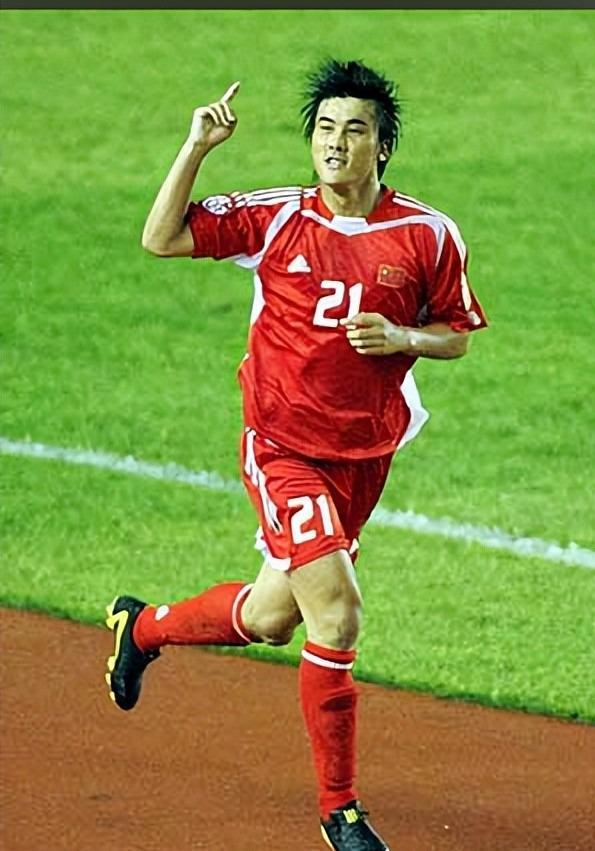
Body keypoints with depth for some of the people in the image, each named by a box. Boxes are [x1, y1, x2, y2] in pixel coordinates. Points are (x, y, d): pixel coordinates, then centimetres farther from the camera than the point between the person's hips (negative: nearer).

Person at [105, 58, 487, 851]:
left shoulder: (428, 235, -4)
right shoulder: (275, 219, -7)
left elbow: (456, 334, 6)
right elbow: (162, 239, -8)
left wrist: (400, 337, -14)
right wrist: (197, 148, -17)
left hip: (366, 452, 4)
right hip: (285, 448, -3)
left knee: (272, 616, 17)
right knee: (337, 615, -16)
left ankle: (144, 627, 48)